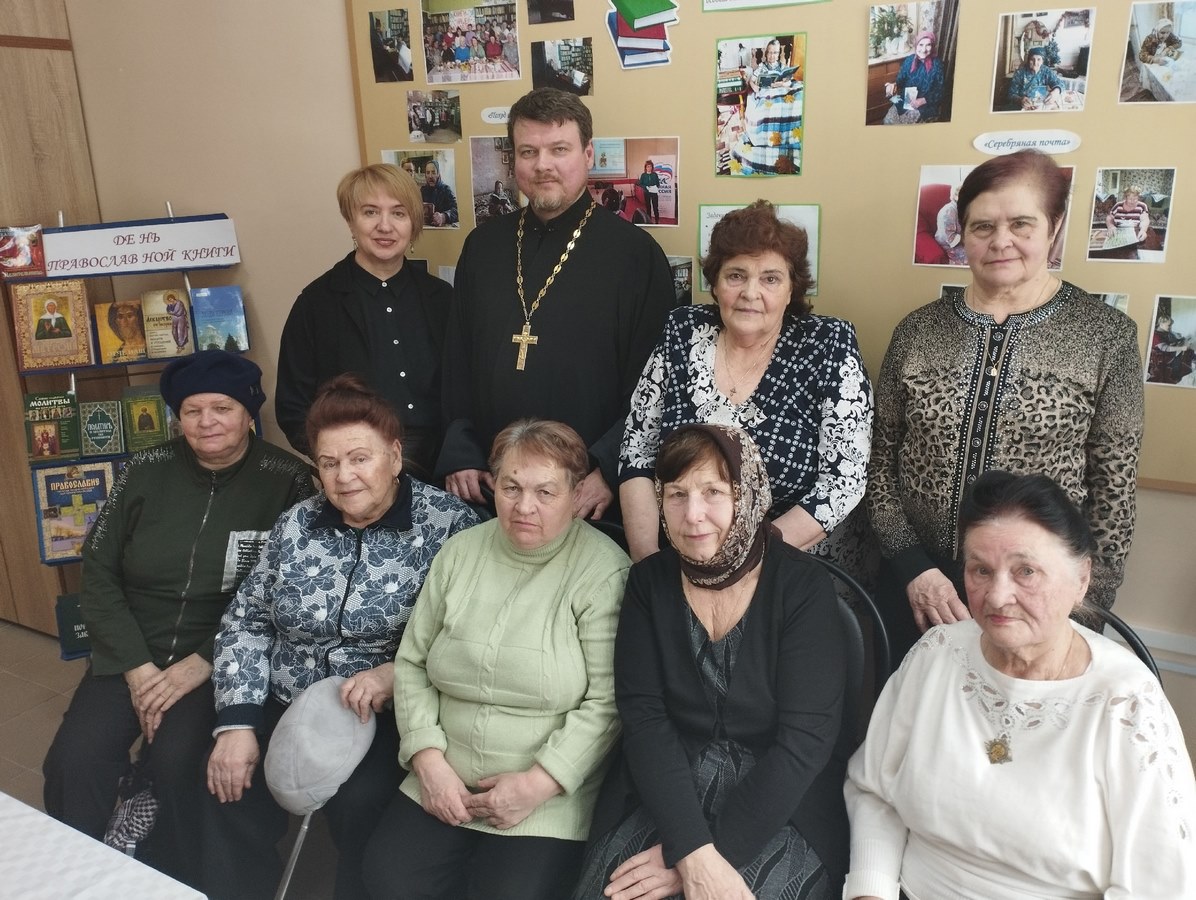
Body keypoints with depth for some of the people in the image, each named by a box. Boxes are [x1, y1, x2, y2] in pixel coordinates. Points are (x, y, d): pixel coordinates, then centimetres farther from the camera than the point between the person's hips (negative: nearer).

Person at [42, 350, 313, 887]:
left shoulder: (286, 481, -6)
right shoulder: (145, 472, 4)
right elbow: (98, 573, 5)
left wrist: (202, 663, -16)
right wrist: (137, 666, -7)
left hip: (225, 661, -3)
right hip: (131, 653, 4)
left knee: (176, 763, -27)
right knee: (73, 762, -18)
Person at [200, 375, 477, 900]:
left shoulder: (448, 524, -9)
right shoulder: (296, 525, 6)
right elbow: (245, 623, 9)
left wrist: (397, 674, -25)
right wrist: (236, 723, -3)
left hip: (390, 720, -4)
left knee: (360, 806, -27)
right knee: (229, 797, -16)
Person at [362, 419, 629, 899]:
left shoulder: (603, 571, -12)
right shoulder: (460, 552, 4)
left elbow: (607, 702, -14)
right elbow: (412, 662, 7)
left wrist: (537, 784, -17)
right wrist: (429, 760, -4)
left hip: (550, 793, -4)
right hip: (444, 783, 4)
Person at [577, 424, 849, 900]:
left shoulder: (802, 587, -9)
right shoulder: (649, 581, -1)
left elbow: (805, 739, -13)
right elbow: (643, 717, -7)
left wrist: (701, 854, -19)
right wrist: (694, 850, -20)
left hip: (779, 805, -2)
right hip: (666, 792, 2)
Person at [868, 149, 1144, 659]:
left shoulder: (1106, 337, -5)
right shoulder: (917, 331, 0)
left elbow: (1113, 492, -3)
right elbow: (880, 463, 1)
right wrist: (913, 569, -7)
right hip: (915, 586, 2)